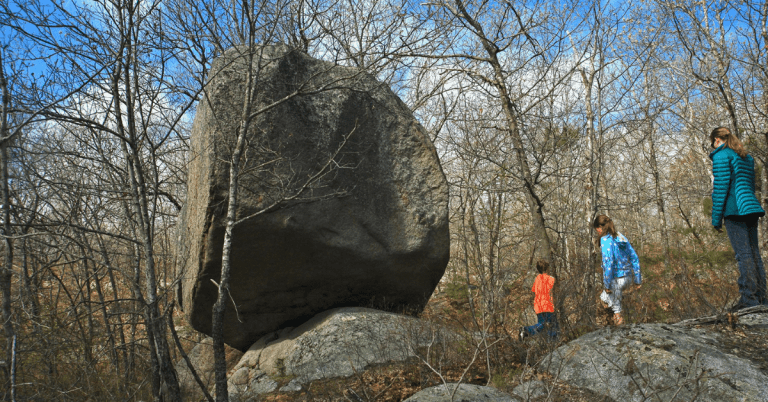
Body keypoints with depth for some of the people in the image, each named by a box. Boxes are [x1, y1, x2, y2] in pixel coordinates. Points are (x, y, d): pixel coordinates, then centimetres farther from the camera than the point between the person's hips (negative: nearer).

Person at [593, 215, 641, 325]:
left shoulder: (605, 240, -14)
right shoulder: (621, 237, 10)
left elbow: (608, 263, -22)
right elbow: (634, 258, 12)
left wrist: (607, 284, -16)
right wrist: (638, 279, 18)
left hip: (617, 279, -8)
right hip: (627, 277, 8)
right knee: (604, 296, 27)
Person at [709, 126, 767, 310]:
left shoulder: (722, 155, -3)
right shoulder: (747, 158, 23)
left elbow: (721, 186, -10)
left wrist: (716, 217, -9)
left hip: (734, 210, -8)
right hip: (751, 208, 8)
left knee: (743, 254, -11)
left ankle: (749, 298, -12)